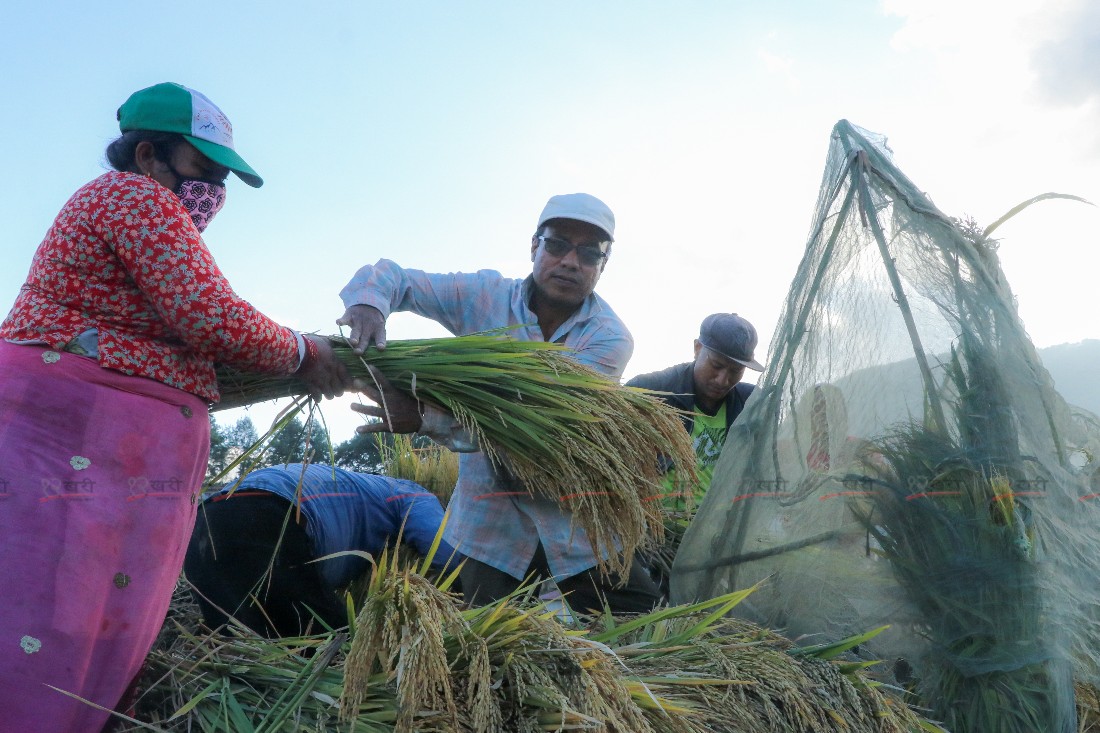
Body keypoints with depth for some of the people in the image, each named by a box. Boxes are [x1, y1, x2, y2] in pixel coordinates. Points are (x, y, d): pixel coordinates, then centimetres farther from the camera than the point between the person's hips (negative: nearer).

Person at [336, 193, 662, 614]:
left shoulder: (609, 339, -13)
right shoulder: (482, 296, -5)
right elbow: (391, 275, -1)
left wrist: (429, 418, -39)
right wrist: (368, 305, -27)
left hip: (578, 527, 0)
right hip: (492, 527, 1)